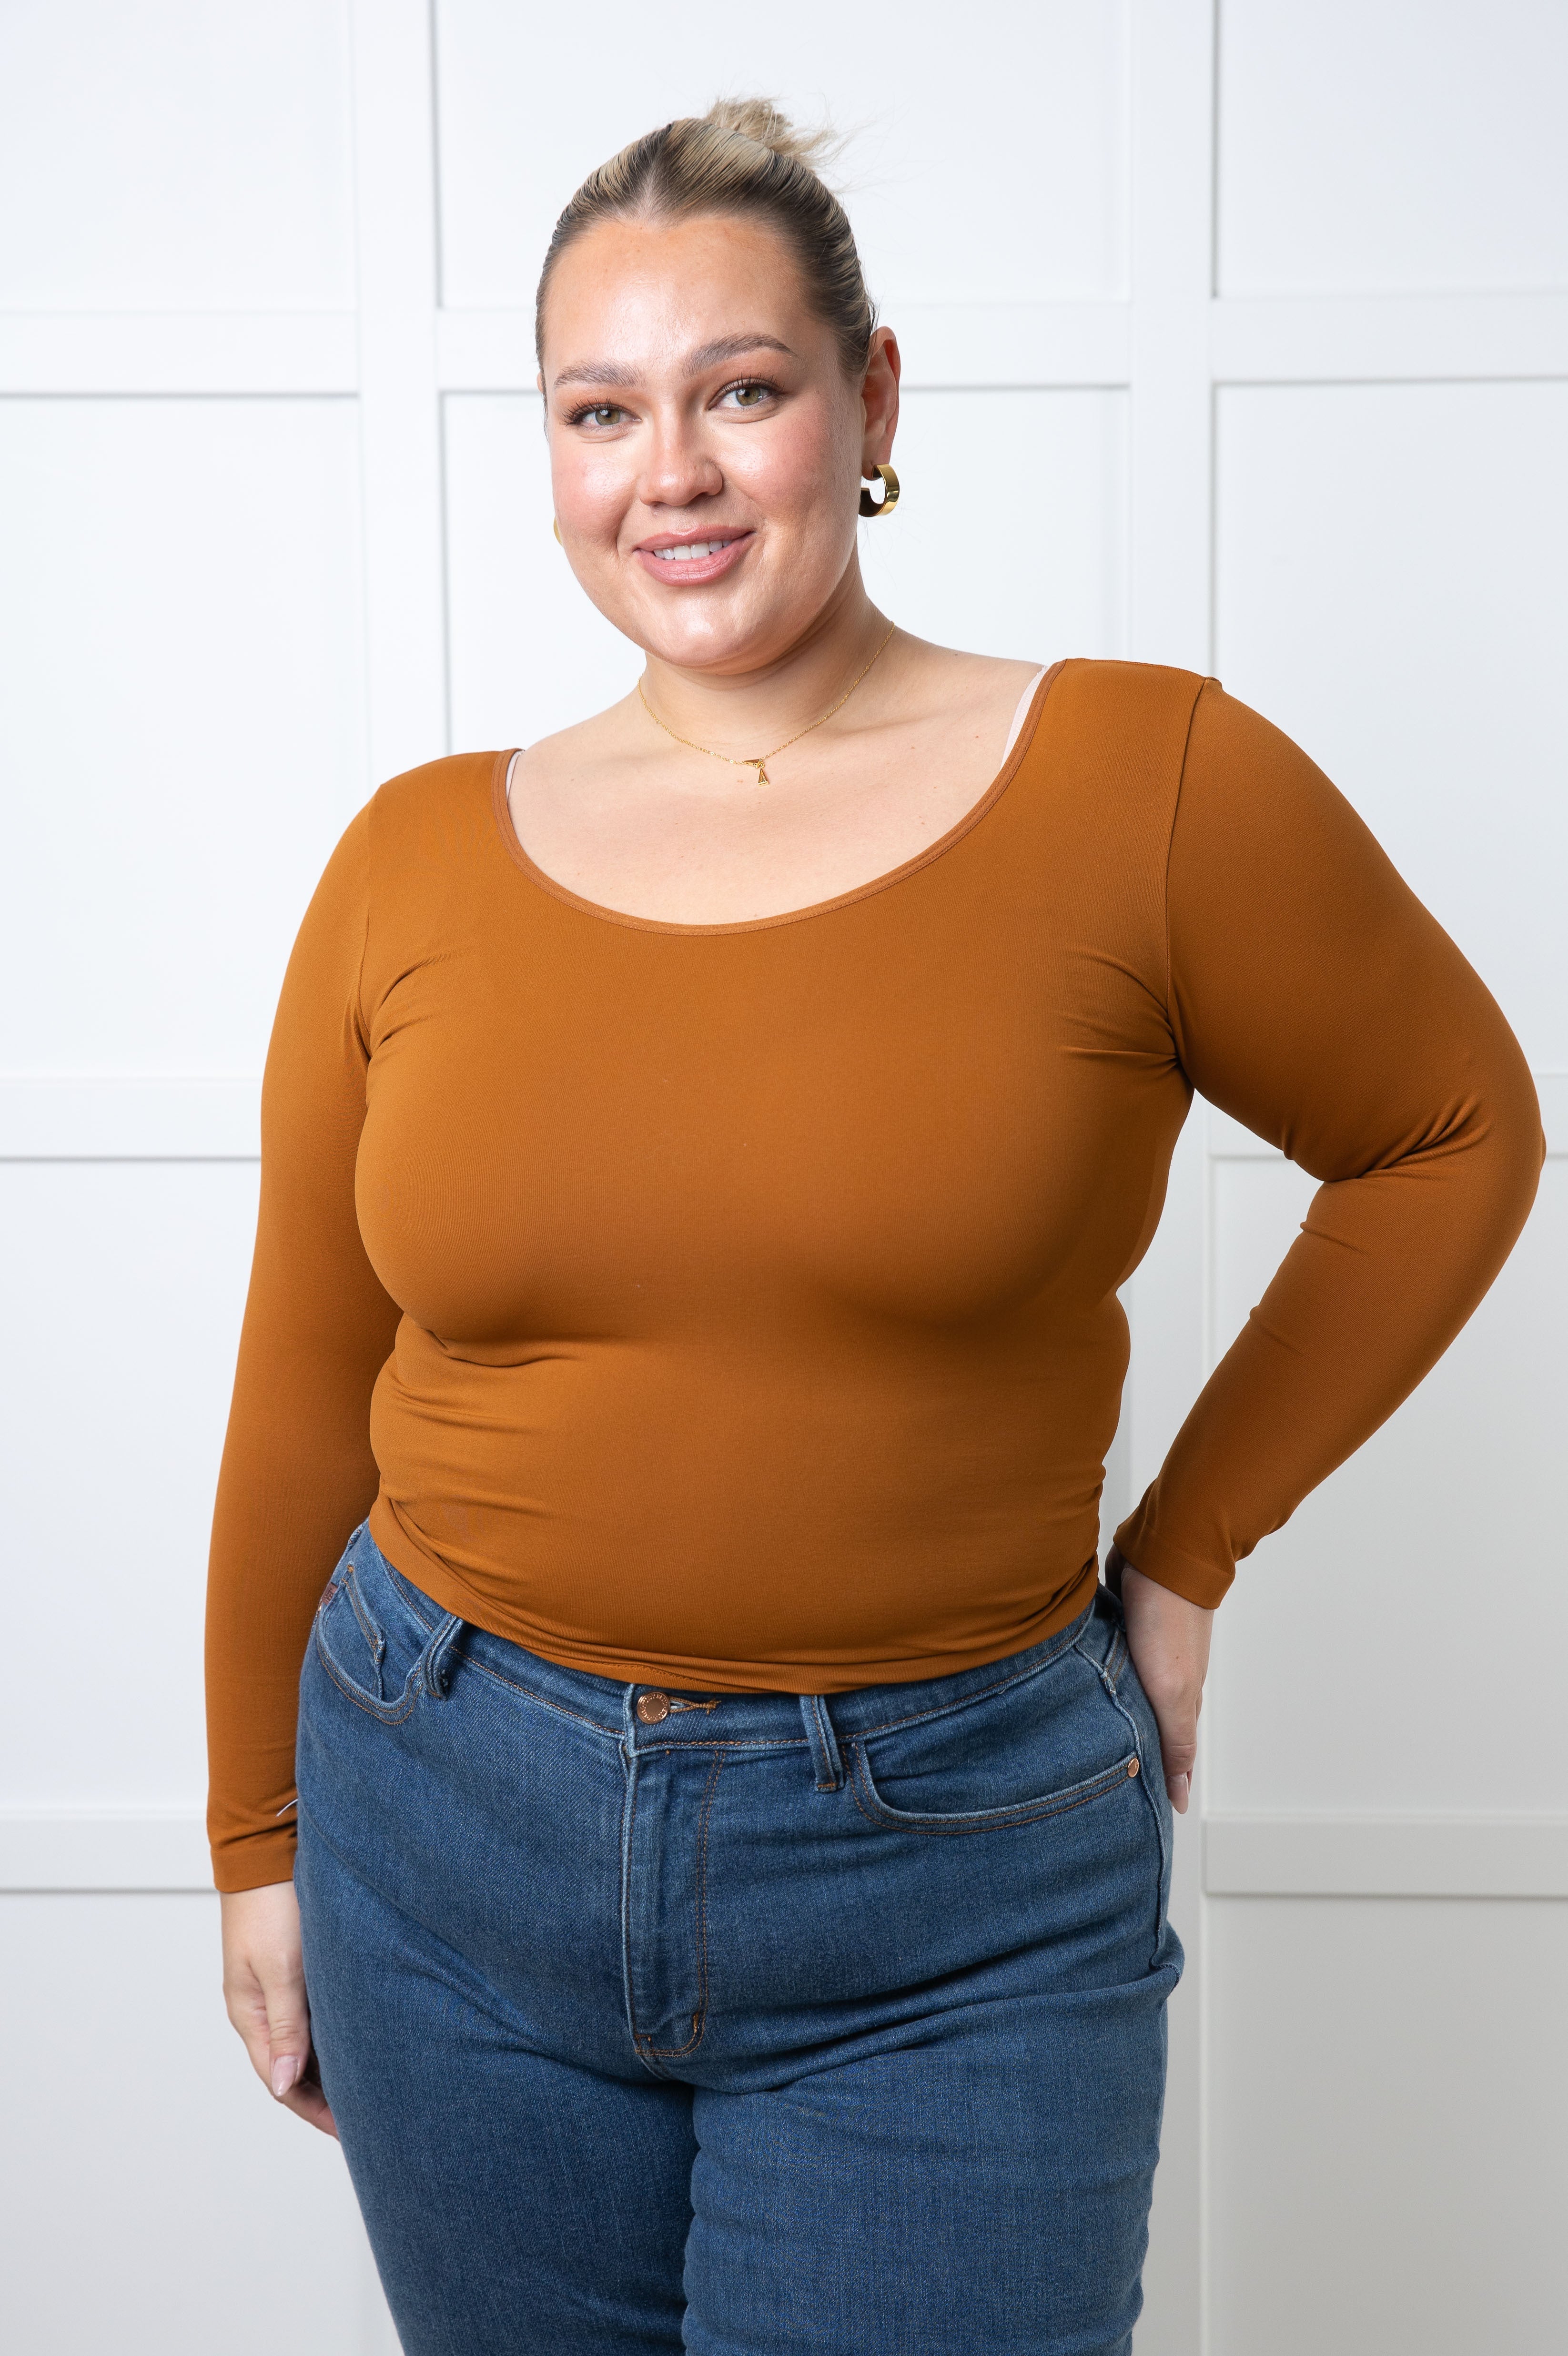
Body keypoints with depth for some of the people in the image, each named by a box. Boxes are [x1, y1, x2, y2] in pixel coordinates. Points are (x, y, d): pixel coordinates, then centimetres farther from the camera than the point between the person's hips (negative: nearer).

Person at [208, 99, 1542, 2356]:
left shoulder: (1150, 784, -9)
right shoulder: (420, 861, -1)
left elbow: (1453, 1135, 4)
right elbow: (307, 1390, 6)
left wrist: (1182, 1554, 0)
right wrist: (262, 1843, 13)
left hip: (953, 1871, -2)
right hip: (454, 1829, 3)